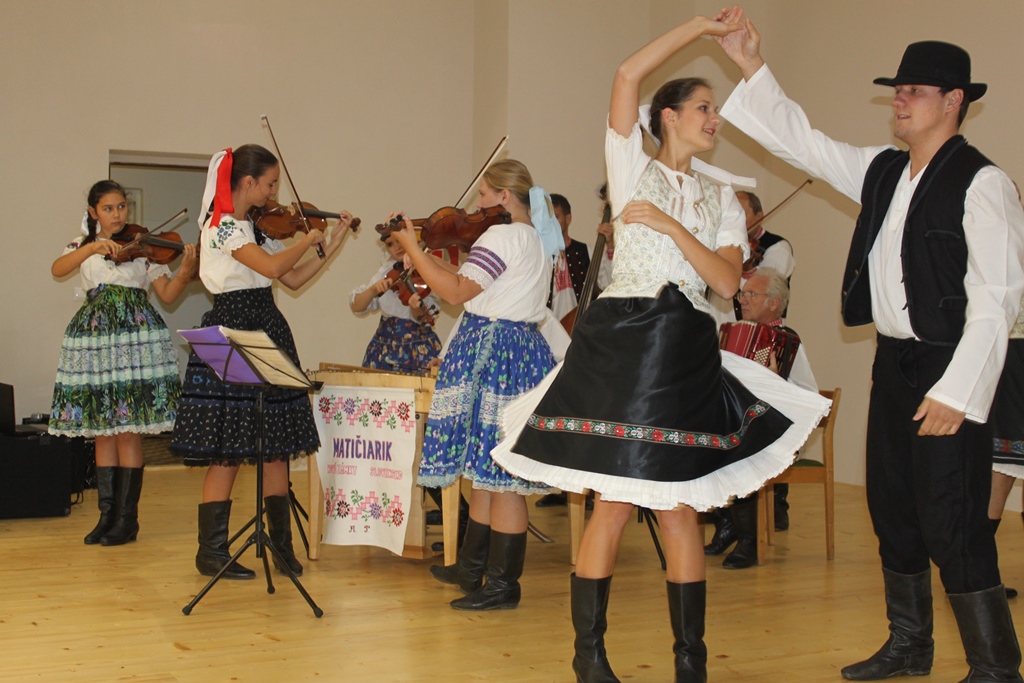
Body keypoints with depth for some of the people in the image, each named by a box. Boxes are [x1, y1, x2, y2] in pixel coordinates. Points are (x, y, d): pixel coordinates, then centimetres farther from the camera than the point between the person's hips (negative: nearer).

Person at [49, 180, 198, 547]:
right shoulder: (82, 245, 11)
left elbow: (167, 294, -2)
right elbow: (57, 269, -10)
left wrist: (185, 270, -21)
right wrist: (92, 247, -25)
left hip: (136, 337, -3)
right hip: (95, 337, 3)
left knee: (128, 431, -4)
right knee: (102, 431, 6)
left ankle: (127, 518, 3)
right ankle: (107, 513, 13)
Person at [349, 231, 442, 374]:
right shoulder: (385, 272, 6)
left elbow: (421, 318, -14)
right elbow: (356, 307, -3)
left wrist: (416, 307, -35)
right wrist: (373, 290, -20)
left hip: (418, 349, -3)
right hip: (384, 348, 4)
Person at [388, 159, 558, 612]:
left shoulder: (503, 235, -13)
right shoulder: (535, 239, 18)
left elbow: (456, 291, -17)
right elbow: (470, 283, 18)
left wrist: (410, 247, -10)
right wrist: (423, 256, 15)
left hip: (492, 350, -10)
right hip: (523, 349, 10)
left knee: (498, 470, -5)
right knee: (488, 466, 16)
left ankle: (502, 585, 1)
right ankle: (472, 568, 27)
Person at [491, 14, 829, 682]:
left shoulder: (721, 194, 16)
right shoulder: (633, 167, 7)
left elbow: (727, 281, 2)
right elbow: (628, 74, -6)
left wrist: (672, 225, -7)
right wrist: (699, 26, -2)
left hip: (685, 354, 3)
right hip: (619, 341, -3)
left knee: (680, 508, 4)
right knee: (615, 505, -1)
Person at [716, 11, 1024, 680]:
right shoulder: (883, 172, 10)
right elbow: (802, 140, 16)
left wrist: (956, 391, -21)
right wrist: (753, 68, 8)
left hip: (949, 371, -8)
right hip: (894, 360, 8)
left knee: (951, 524, -8)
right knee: (892, 508, 16)